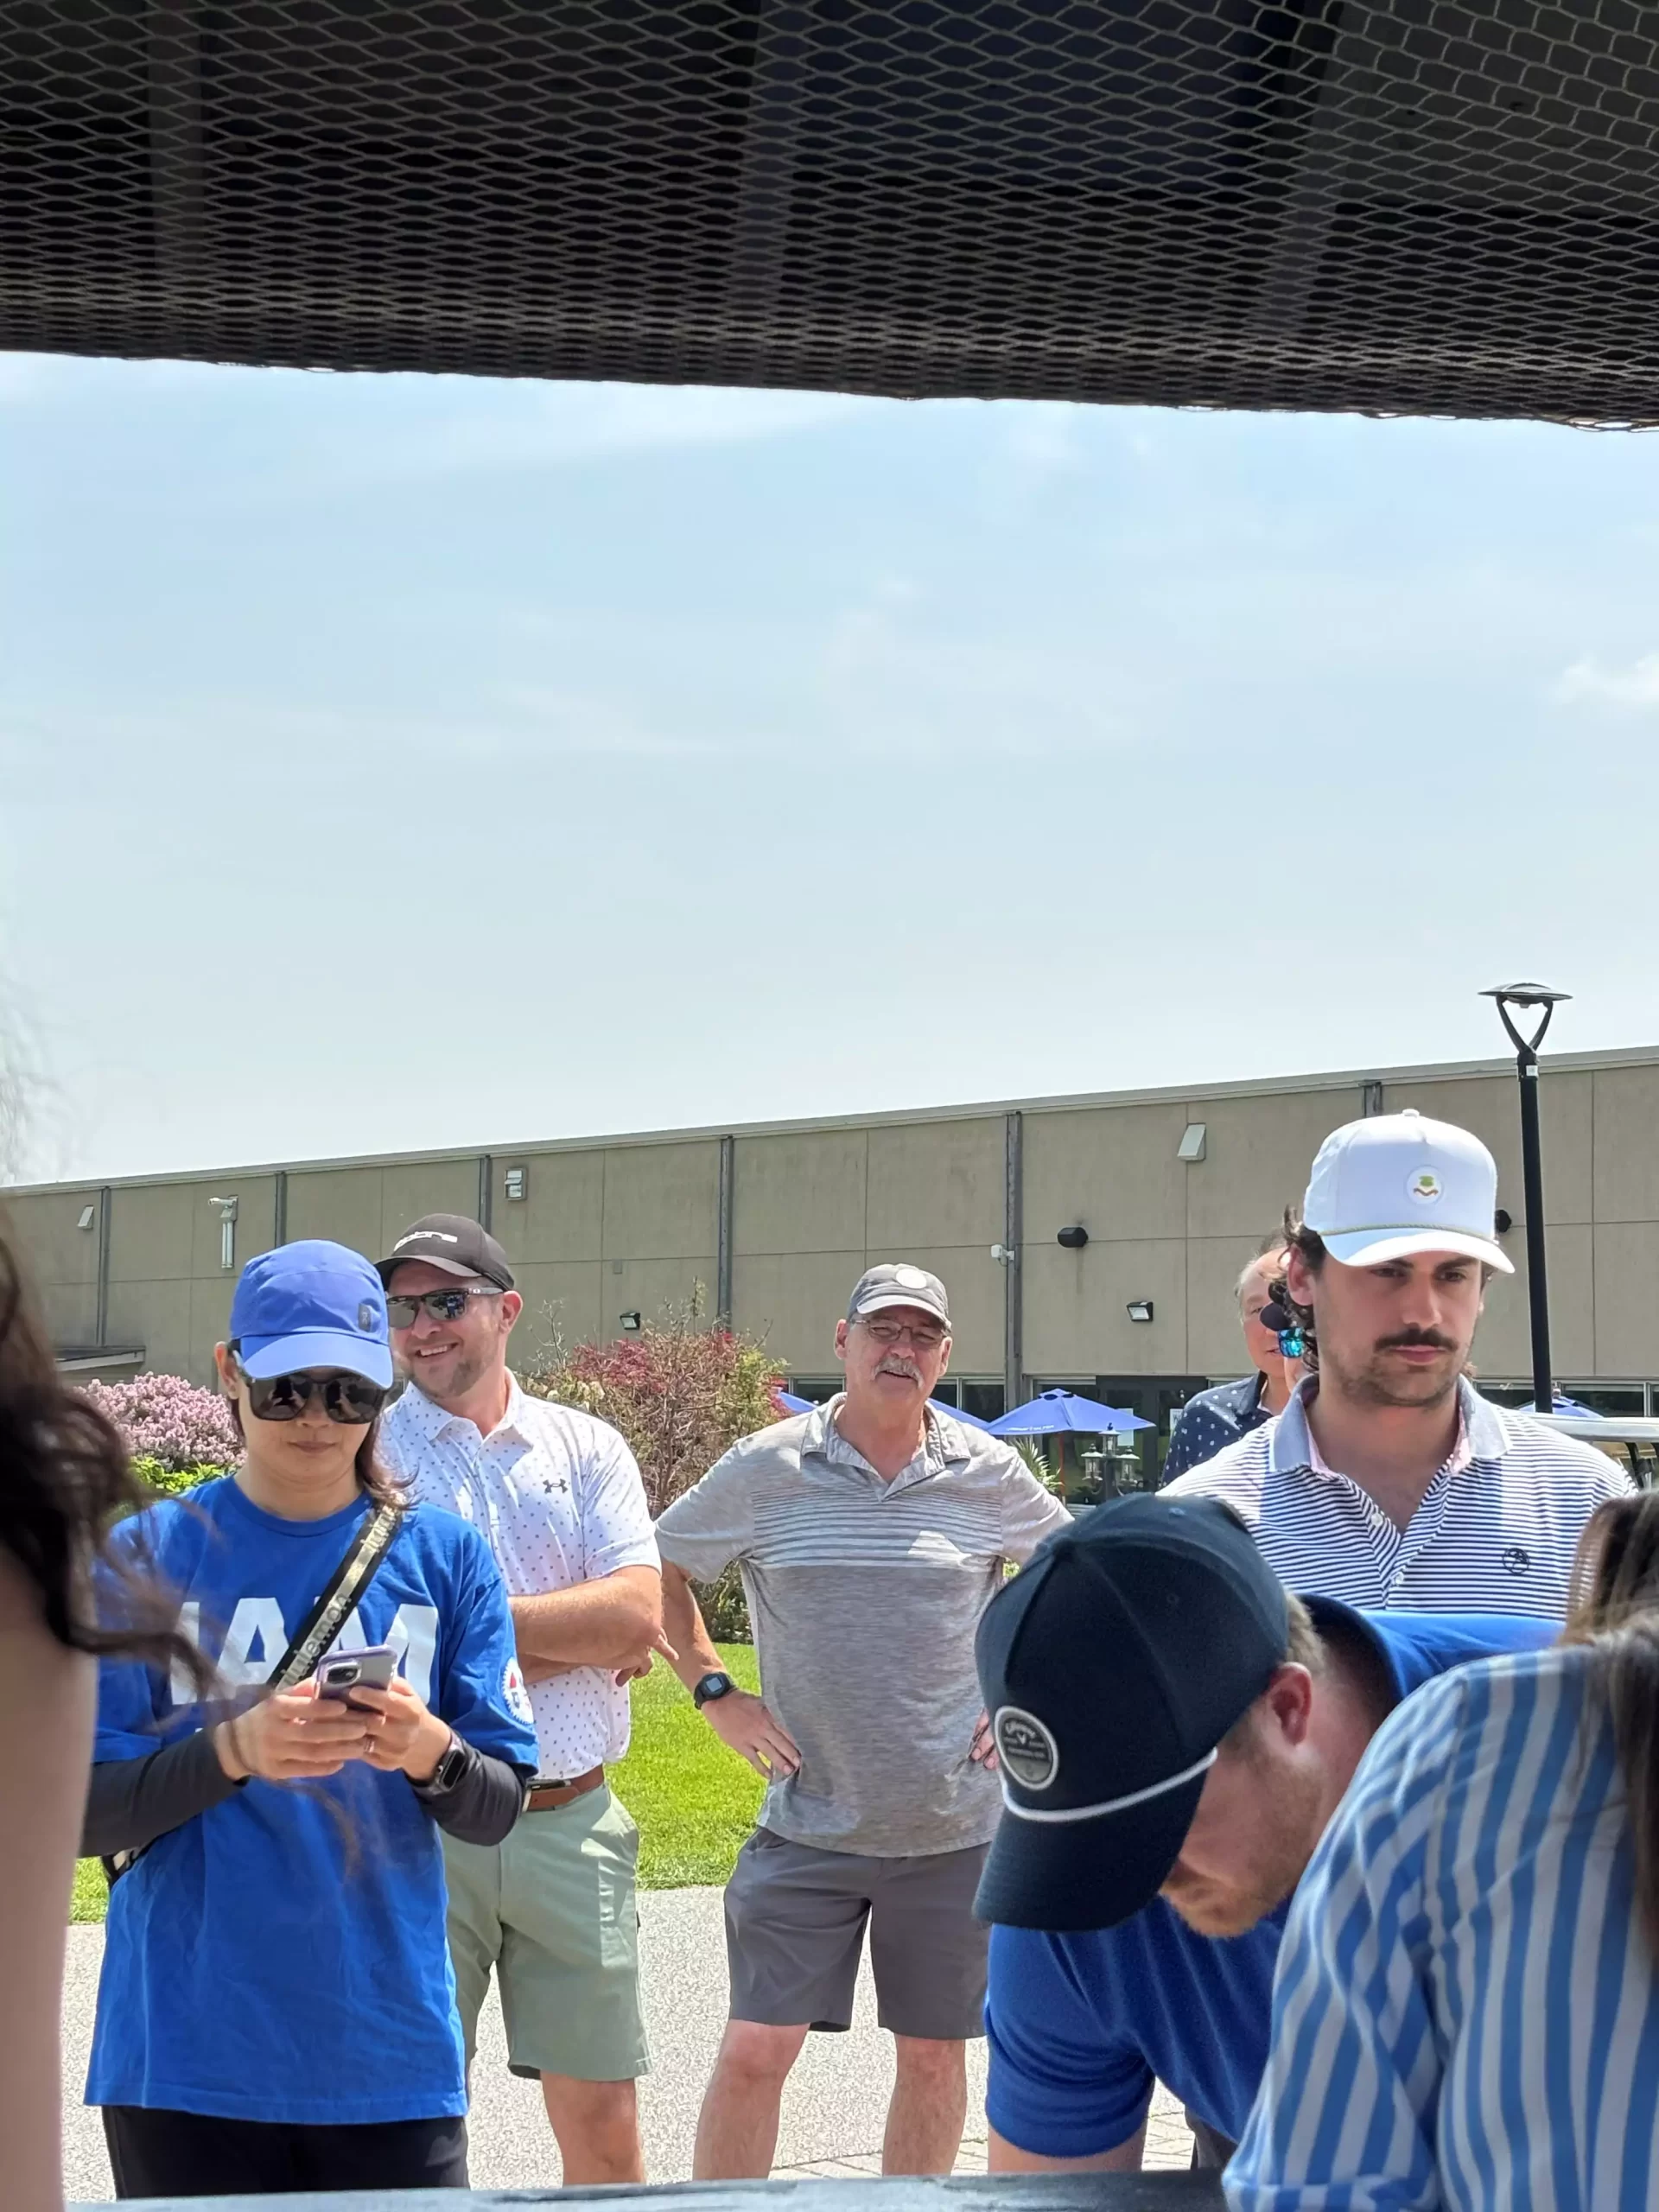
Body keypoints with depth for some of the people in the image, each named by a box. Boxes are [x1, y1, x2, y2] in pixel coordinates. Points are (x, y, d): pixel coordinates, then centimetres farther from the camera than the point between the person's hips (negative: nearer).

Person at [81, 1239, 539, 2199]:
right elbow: (80, 1811, -4)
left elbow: (500, 1805, 3)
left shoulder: (445, 1554, 3)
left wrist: (432, 1755, -19)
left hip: (392, 2056, 1)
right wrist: (233, 1750, -21)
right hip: (187, 2061, -1)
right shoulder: (145, 1555, 0)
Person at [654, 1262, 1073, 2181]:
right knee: (754, 2050, -4)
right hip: (808, 1823, -1)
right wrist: (713, 1693, 2)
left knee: (933, 2052, 11)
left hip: (954, 1826, 1)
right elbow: (661, 1568, 10)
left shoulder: (989, 1474, 0)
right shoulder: (765, 1470, -2)